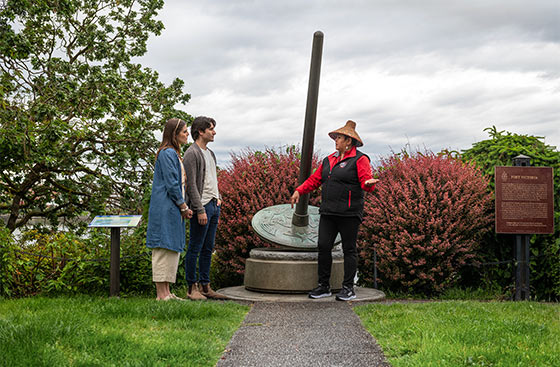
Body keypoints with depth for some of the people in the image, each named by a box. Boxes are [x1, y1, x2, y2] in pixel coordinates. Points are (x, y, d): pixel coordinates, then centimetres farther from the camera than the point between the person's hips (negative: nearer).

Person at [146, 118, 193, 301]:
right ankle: (161, 294, -5)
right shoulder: (167, 153, -13)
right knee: (164, 249, -8)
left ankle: (166, 292, 16)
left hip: (172, 210, 11)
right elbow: (171, 184, -18)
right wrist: (184, 207, -11)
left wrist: (183, 207, 14)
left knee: (172, 249, 11)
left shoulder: (173, 153, 19)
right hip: (166, 209, -11)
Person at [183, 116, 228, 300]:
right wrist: (200, 210, -19)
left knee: (208, 249, 11)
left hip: (214, 206, 9)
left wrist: (218, 197, 13)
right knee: (195, 248, -3)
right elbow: (191, 184, -16)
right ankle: (192, 288, 2)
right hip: (202, 207, -9)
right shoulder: (192, 153, -10)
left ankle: (205, 286, 16)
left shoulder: (210, 153, 18)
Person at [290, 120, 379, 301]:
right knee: (323, 246, 2)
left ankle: (348, 288, 8)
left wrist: (368, 183, -36)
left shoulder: (359, 160, -4)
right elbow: (315, 179, 19)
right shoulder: (329, 160, 17)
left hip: (349, 214, -6)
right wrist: (299, 191, 10)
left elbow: (366, 181, -13)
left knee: (349, 249, 1)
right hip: (328, 213, 6)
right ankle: (324, 286, 10)